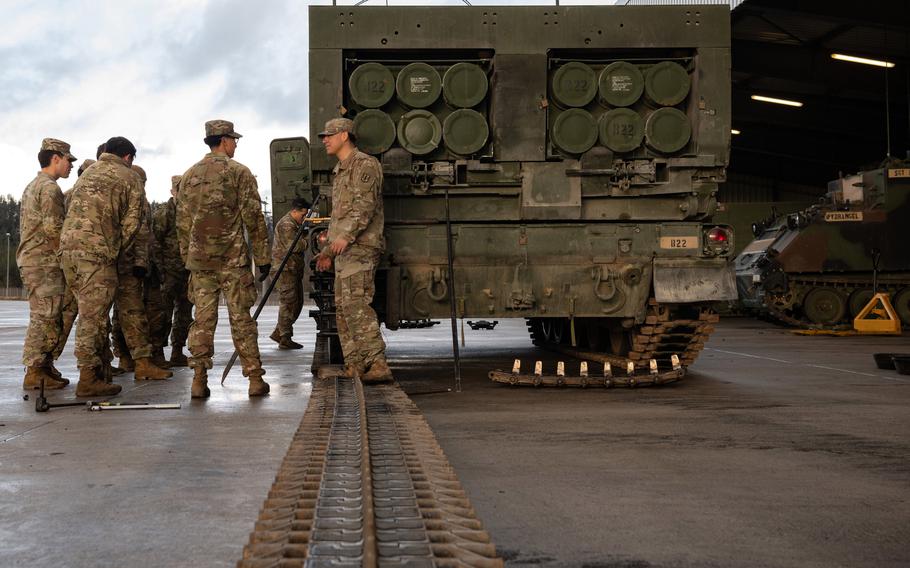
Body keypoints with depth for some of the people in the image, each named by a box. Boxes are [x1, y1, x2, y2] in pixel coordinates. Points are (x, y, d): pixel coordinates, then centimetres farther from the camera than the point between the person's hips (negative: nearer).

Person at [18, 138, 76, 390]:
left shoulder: (32, 187, 22)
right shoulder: (49, 187, -10)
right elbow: (52, 228, -19)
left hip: (30, 259, 10)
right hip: (45, 261, -10)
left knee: (43, 317, 12)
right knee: (45, 317, -10)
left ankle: (43, 367, 15)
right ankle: (35, 372, -10)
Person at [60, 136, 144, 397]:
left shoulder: (87, 174, 24)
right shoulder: (129, 178, 5)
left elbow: (72, 210, 19)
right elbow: (131, 223, -2)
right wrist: (118, 248, 11)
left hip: (68, 246, 7)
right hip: (98, 251, -7)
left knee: (88, 312, 15)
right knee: (94, 316, -5)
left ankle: (92, 368, 19)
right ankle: (89, 378, -5)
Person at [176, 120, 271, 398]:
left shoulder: (189, 175, 11)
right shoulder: (239, 172, -4)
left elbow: (182, 221, 12)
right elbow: (253, 217, -7)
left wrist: (187, 257, 19)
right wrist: (262, 257, -3)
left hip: (199, 260, 4)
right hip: (232, 259, -4)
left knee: (203, 318, 6)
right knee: (241, 319, 0)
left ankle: (199, 379, 2)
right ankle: (255, 379, 2)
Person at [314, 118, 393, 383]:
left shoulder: (364, 164, -6)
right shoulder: (340, 171, 26)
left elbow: (365, 205, -19)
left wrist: (346, 236, -28)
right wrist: (328, 251, 28)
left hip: (360, 246, -10)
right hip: (345, 251, 10)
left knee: (355, 303, -20)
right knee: (343, 308, 8)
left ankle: (377, 364, -25)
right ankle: (355, 367, 11)